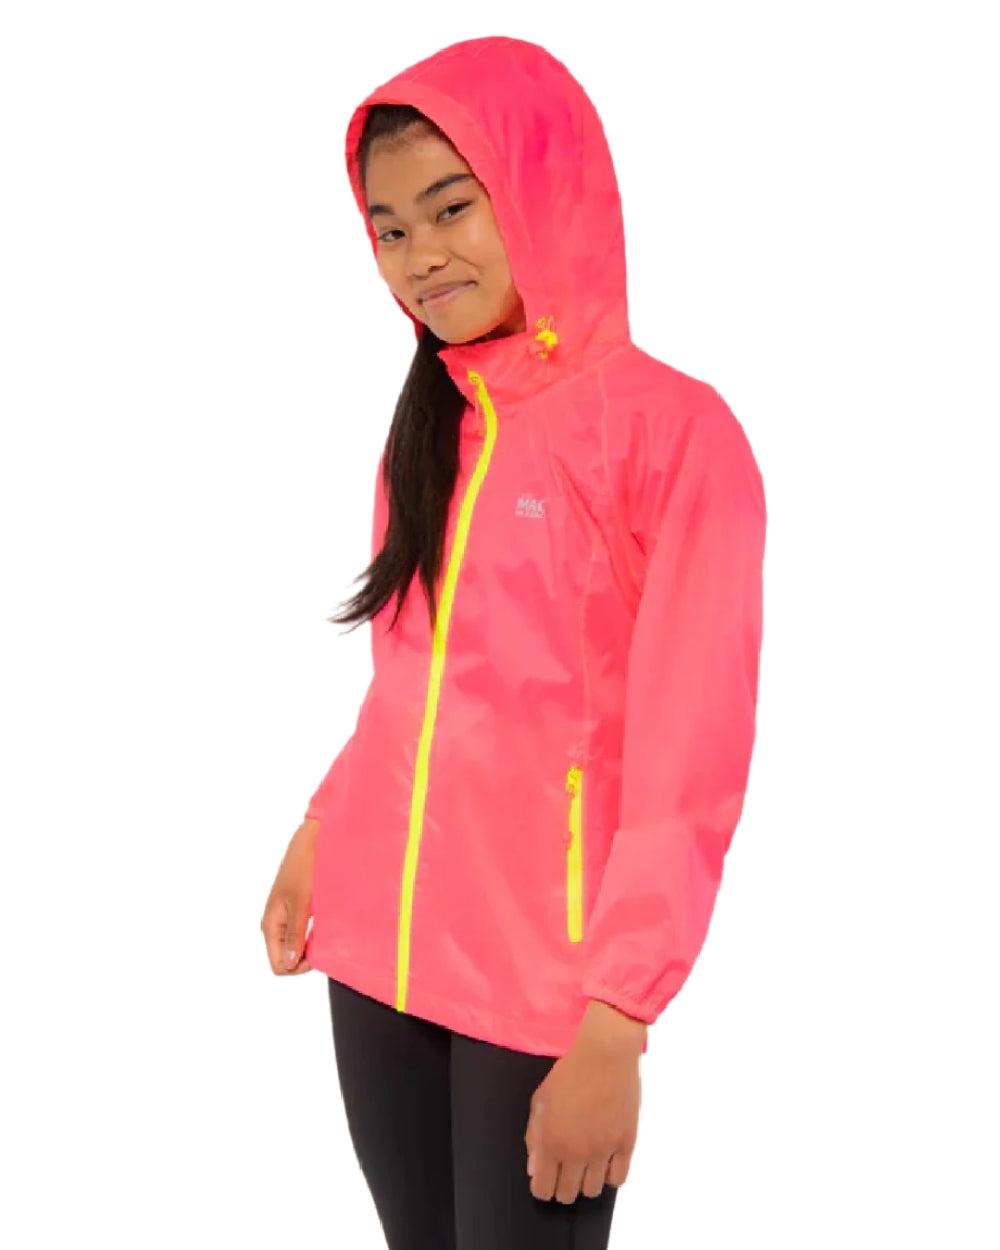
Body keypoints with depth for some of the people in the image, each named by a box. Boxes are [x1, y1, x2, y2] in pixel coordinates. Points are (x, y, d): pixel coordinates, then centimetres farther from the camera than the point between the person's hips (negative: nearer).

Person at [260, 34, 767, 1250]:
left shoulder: (670, 427, -11)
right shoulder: (428, 427, 9)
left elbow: (688, 762, -14)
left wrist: (615, 1026, -16)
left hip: (543, 976, -6)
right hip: (379, 943, 6)